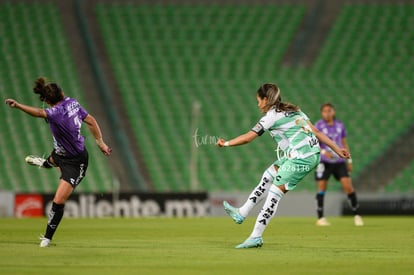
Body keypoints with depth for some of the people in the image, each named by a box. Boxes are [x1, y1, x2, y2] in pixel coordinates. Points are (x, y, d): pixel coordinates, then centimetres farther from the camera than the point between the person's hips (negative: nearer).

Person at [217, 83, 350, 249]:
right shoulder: (293, 110, 19)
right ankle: (241, 213, 23)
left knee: (274, 193, -4)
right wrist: (337, 149, 18)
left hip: (301, 159, -9)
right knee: (268, 176, 18)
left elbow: (248, 137, -3)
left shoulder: (272, 116, -4)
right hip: (312, 155, 9)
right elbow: (316, 132, 16)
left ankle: (256, 237, -3)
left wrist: (225, 143, 10)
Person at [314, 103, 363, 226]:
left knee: (348, 186, -7)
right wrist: (323, 152, -25)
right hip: (324, 161, -2)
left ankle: (356, 215, 3)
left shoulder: (340, 126, 7)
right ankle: (320, 218, 5)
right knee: (322, 187, -3)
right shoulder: (319, 126, -4)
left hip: (339, 161, 2)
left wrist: (349, 161, 14)